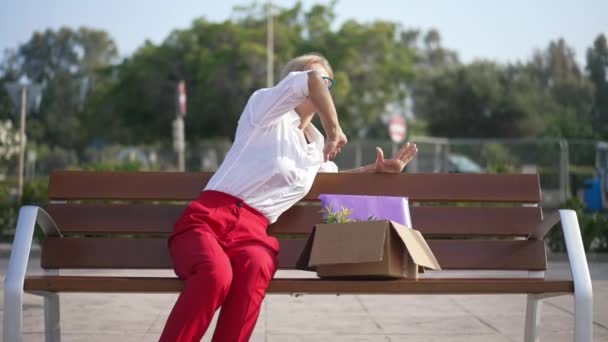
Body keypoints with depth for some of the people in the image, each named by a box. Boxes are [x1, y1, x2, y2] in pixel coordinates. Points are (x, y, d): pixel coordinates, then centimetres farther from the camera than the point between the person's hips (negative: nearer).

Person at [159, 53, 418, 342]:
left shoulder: (316, 148, 27)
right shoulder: (265, 107, 7)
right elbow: (310, 80, -10)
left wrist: (377, 168, 32)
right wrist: (334, 130, -2)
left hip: (251, 230, 4)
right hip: (207, 217, -4)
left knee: (256, 269, -36)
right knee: (216, 273, -40)